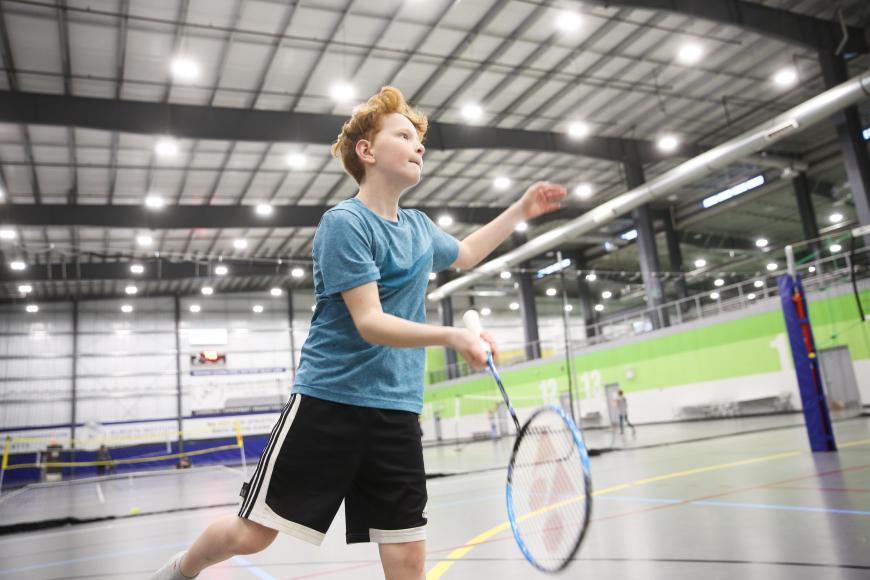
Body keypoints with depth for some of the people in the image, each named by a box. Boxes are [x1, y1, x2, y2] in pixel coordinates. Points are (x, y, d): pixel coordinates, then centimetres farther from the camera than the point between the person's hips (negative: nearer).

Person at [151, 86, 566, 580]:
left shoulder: (420, 228, 12)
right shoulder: (344, 222, -11)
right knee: (252, 534, 6)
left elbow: (465, 253, 34)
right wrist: (452, 336, -32)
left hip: (398, 411, 6)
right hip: (329, 401, -6)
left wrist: (522, 210, 30)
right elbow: (369, 323, -19)